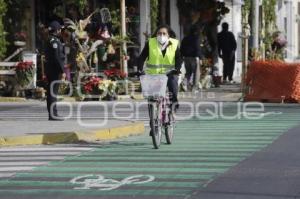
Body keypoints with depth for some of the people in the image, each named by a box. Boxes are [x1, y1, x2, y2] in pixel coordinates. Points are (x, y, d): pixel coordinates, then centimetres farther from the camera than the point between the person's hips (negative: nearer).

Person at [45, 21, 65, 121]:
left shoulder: (50, 40, 16)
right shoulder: (54, 41, -15)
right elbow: (57, 57, -21)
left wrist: (61, 69, 23)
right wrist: (62, 71, -19)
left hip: (50, 69, 10)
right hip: (54, 70, -10)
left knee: (51, 91, 11)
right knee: (53, 91, -10)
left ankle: (52, 113, 16)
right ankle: (53, 114, -10)